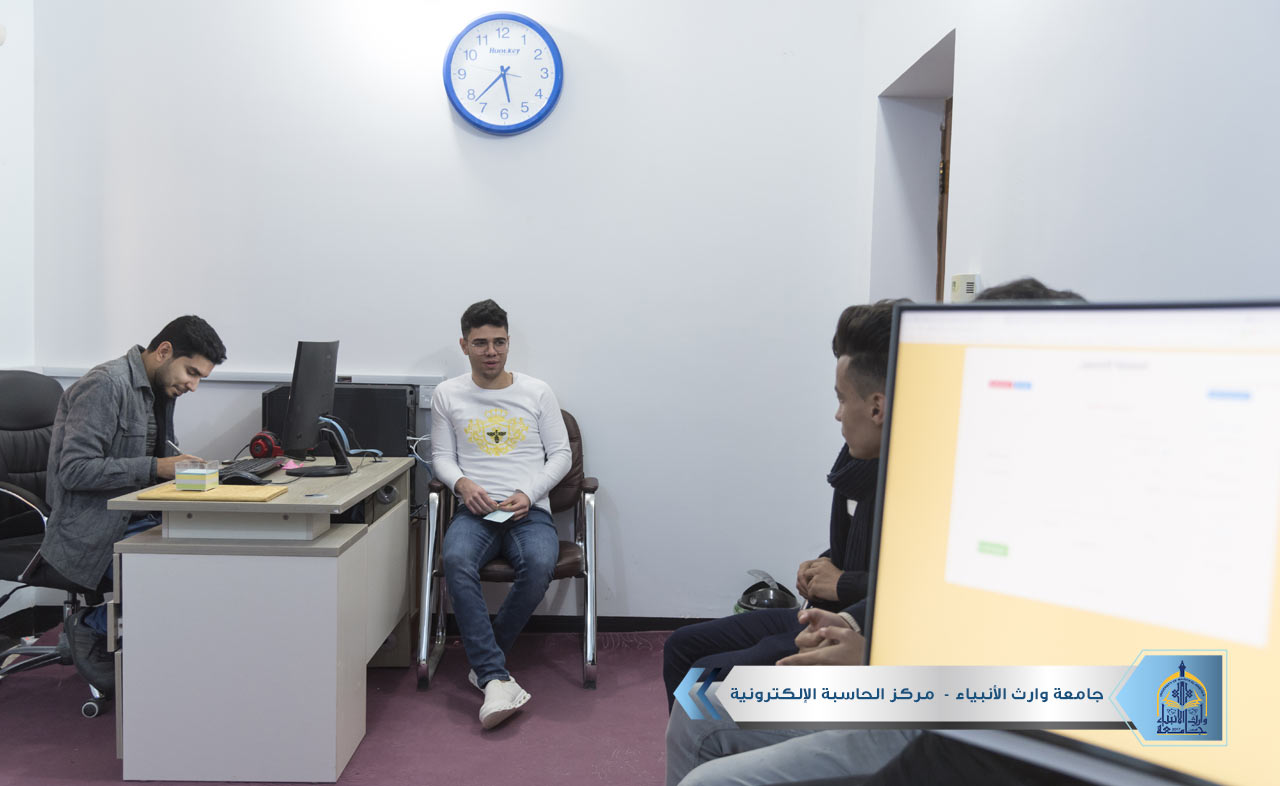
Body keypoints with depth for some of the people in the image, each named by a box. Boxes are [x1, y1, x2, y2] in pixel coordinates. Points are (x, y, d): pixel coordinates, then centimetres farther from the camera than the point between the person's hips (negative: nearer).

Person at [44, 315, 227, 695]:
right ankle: (92, 626, -1)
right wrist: (157, 467, -24)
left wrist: (179, 464, 0)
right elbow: (75, 470, -22)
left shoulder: (159, 391, 12)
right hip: (91, 533, -9)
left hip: (134, 520, 9)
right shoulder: (105, 386, -16)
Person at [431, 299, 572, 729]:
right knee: (456, 560, -35)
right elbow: (441, 456, 12)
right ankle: (496, 678, -35)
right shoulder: (448, 395, 12)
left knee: (539, 565, -34)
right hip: (475, 512, 1)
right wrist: (463, 484, -11)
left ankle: (485, 659, -14)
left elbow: (560, 454, 9)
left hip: (530, 512, 0)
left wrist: (529, 493, -9)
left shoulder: (537, 392, 11)